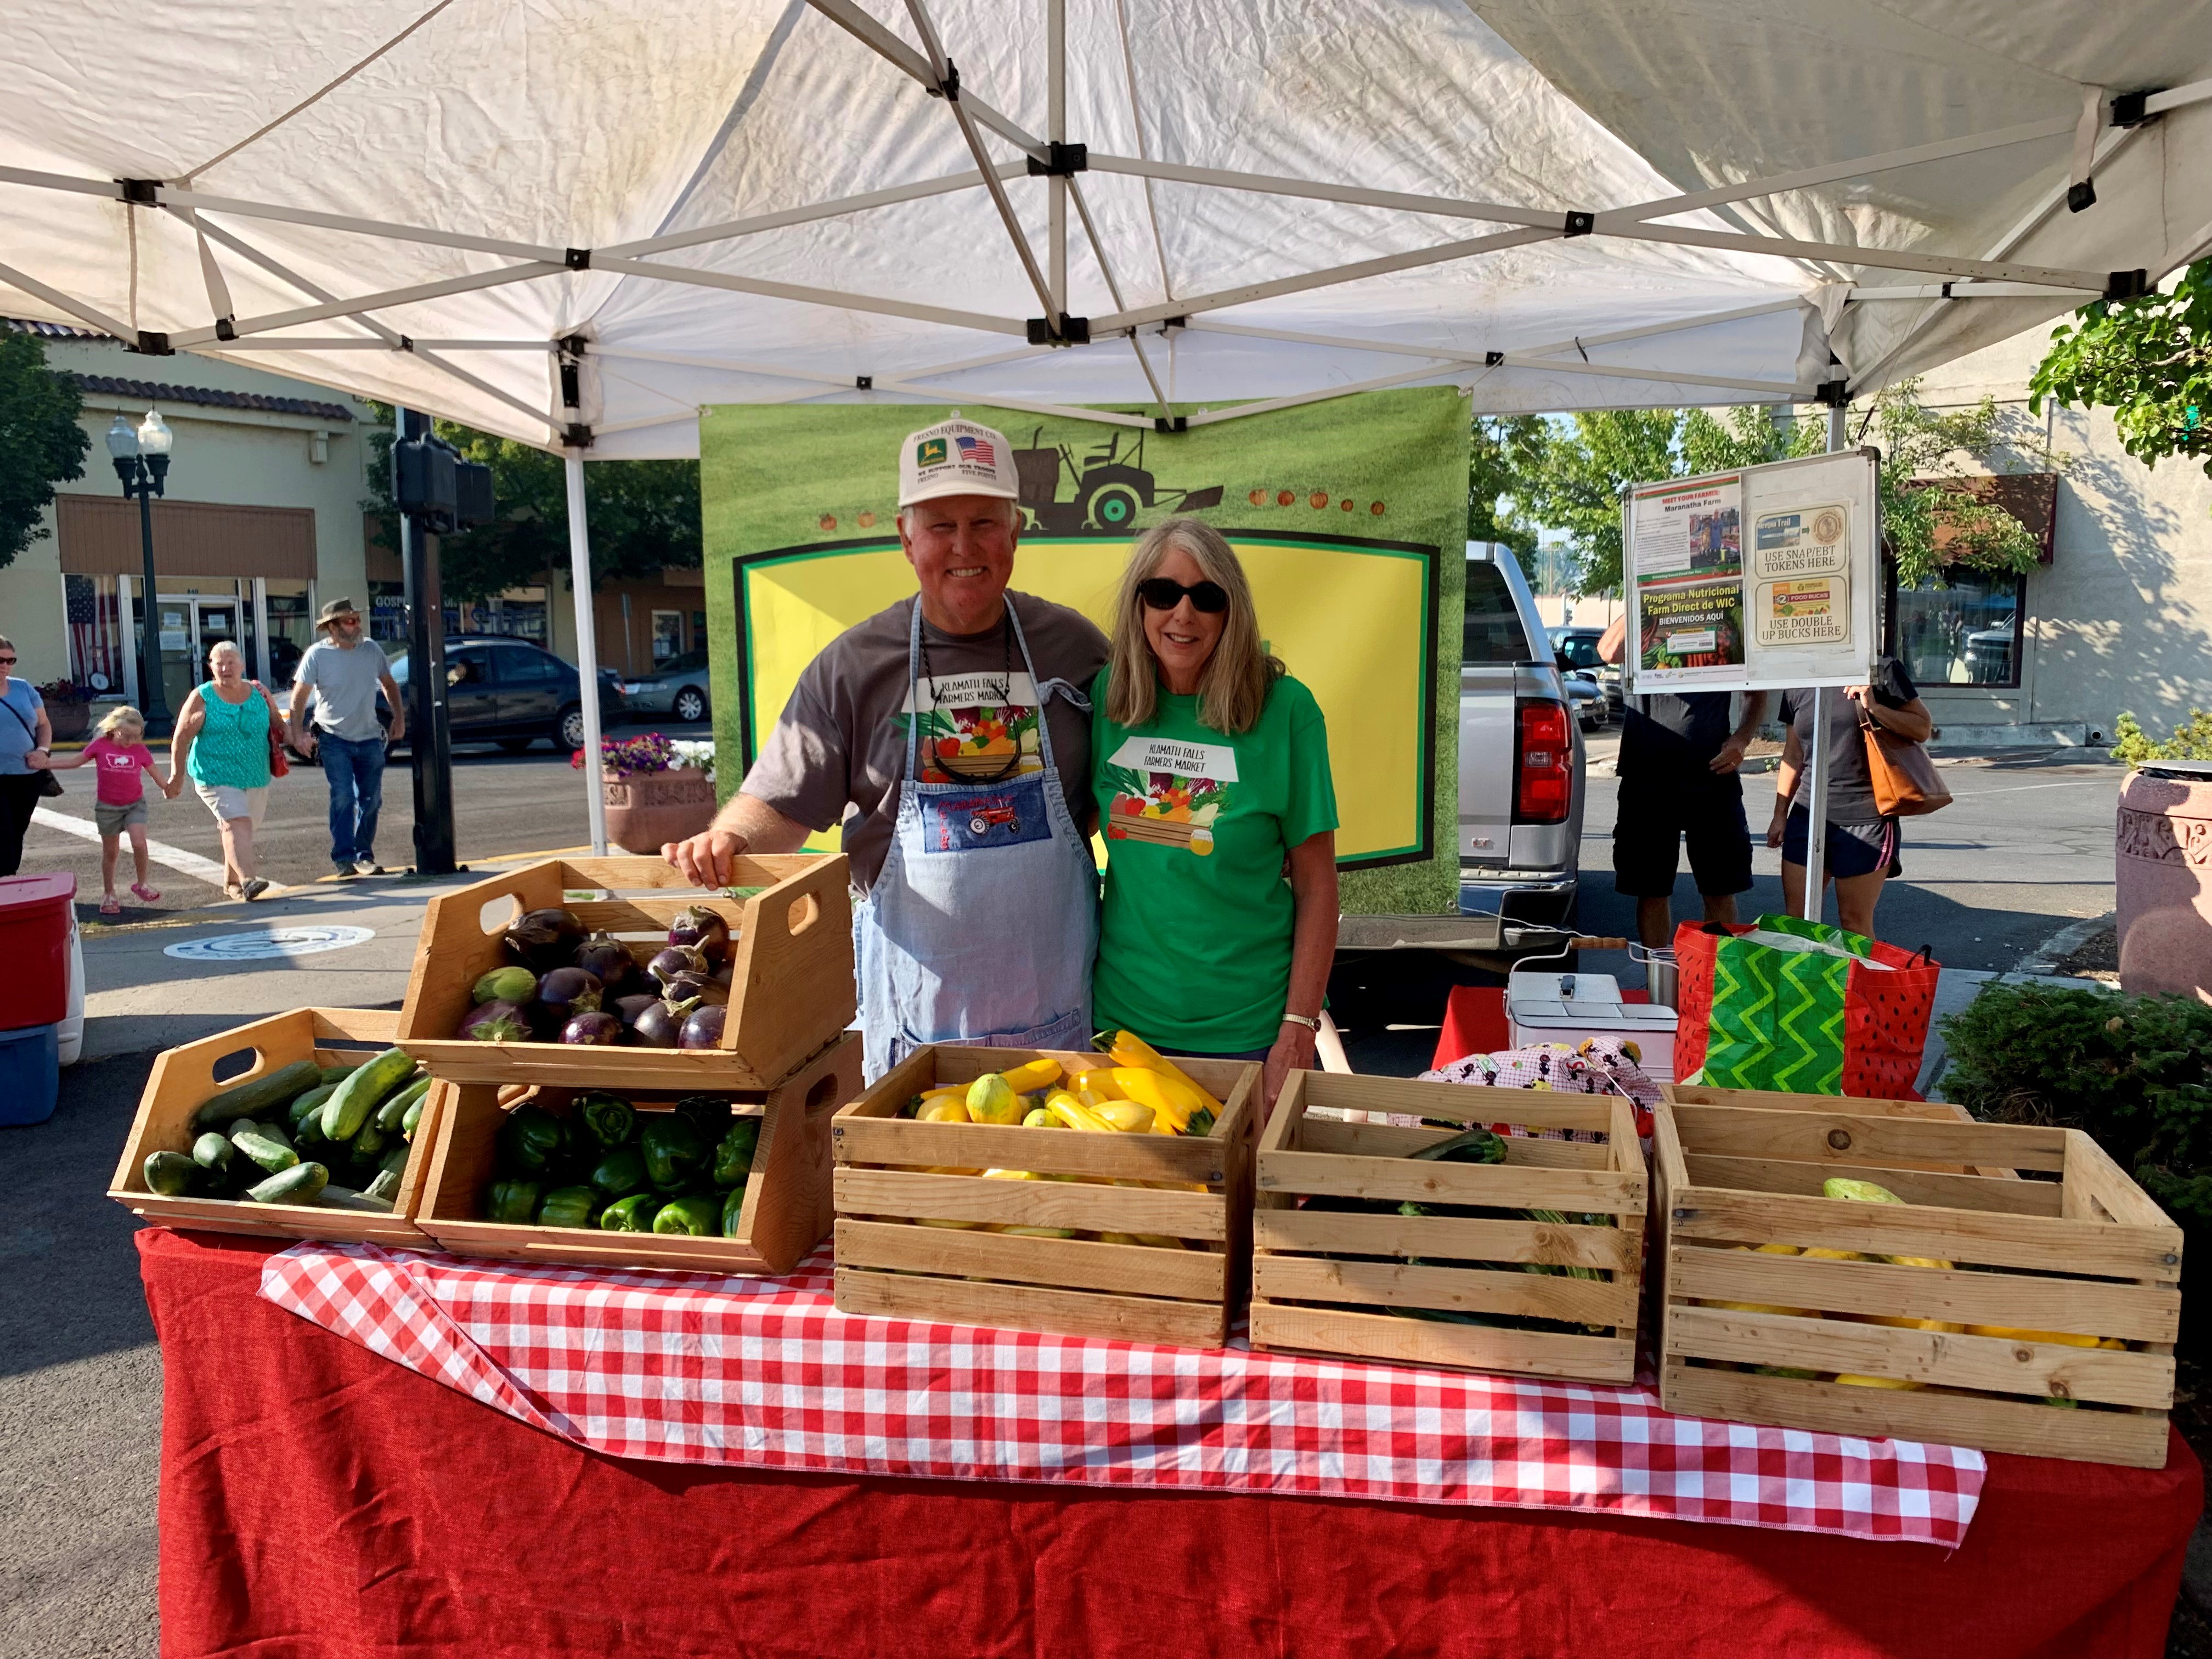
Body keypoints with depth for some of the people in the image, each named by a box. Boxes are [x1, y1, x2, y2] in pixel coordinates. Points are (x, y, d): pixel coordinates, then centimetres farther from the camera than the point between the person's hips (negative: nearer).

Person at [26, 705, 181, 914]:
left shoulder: (140, 750, -6)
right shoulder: (100, 745, -7)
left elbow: (155, 774, -2)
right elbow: (75, 761, 3)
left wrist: (168, 786, -20)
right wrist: (47, 763, -7)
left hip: (135, 804, -1)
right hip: (107, 806, 1)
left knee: (139, 843, -23)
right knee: (110, 852, 11)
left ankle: (142, 885, -2)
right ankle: (109, 895, 25)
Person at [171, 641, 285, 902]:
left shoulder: (258, 692, 8)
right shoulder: (202, 698, -3)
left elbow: (278, 726, 19)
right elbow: (180, 740, -1)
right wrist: (176, 776, -4)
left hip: (256, 777, 5)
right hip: (217, 778, -5)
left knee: (238, 830, 13)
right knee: (237, 823, -22)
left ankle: (231, 881, 29)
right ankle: (247, 880, -33)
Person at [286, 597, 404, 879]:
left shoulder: (371, 649, 0)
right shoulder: (318, 654, -10)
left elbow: (388, 683, 15)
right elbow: (299, 697, -6)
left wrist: (399, 717, 7)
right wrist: (298, 733, -15)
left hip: (369, 739, 4)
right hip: (335, 740, -4)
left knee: (371, 801, 7)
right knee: (343, 798, -14)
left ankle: (364, 856, 20)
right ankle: (343, 858, -11)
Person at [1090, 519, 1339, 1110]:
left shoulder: (1285, 708, -10)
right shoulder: (1102, 698, -2)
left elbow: (1316, 884, -7)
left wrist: (1298, 1032, -11)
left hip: (1249, 1031, -2)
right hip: (1122, 1014, 3)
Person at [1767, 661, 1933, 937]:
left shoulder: (1883, 671, 0)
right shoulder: (1798, 686, 11)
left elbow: (1923, 729, 0)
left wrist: (1874, 707, -14)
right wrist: (1780, 815, 15)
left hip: (1866, 818, -4)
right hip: (1808, 816, 4)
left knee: (1855, 923, -1)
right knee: (1795, 918, 1)